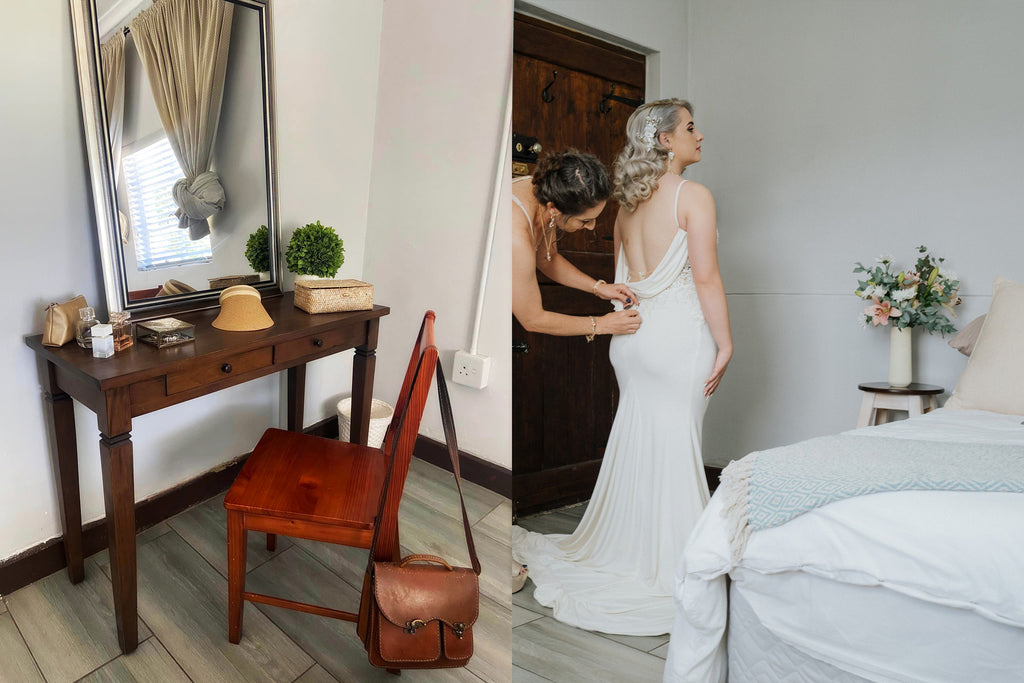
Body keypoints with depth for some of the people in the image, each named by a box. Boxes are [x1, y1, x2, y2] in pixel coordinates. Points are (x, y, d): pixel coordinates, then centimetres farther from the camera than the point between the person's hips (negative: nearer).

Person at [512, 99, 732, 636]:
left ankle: (625, 552, 29)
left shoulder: (627, 203, 11)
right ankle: (667, 566, 16)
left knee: (635, 441, 15)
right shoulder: (693, 196, -9)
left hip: (631, 332, 7)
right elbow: (706, 277, -14)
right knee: (674, 447, 3)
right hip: (680, 333, -7)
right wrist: (724, 342, -9)